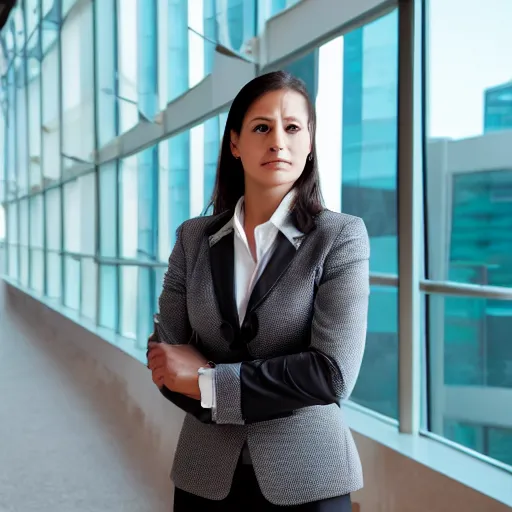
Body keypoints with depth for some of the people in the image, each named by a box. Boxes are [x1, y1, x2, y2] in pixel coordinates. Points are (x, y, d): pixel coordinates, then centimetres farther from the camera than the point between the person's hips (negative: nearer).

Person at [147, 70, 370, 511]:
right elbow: (165, 360, 0)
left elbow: (333, 373, -17)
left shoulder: (340, 236, -9)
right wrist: (237, 405, -15)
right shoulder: (194, 238, 1)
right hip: (206, 474, 3)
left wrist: (209, 382, -14)